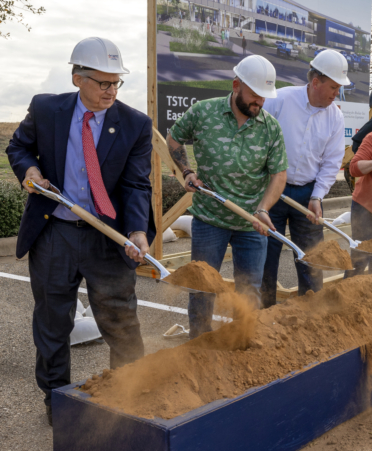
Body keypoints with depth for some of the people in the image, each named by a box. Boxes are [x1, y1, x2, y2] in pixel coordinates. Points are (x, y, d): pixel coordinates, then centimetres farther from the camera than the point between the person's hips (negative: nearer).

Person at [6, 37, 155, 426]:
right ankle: (56, 399, 32)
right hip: (53, 234, 1)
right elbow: (19, 146, 14)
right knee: (52, 322, 13)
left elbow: (136, 185, -7)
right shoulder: (45, 109, -2)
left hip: (108, 236, -1)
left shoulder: (136, 125, -5)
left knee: (121, 323, 4)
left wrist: (137, 231, -24)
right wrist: (28, 168, -8)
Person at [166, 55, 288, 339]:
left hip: (252, 223, 1)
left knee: (250, 290, 10)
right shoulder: (203, 112, -7)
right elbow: (174, 139, 10)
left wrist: (263, 209, -18)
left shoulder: (271, 128, -3)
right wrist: (187, 172, -3)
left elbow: (278, 174, -3)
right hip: (209, 219, -1)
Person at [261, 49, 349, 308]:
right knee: (267, 253, 5)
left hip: (307, 194, 3)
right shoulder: (281, 100, -11)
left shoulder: (335, 117, 0)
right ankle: (265, 310, 21)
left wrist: (317, 196, -8)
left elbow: (332, 161, 2)